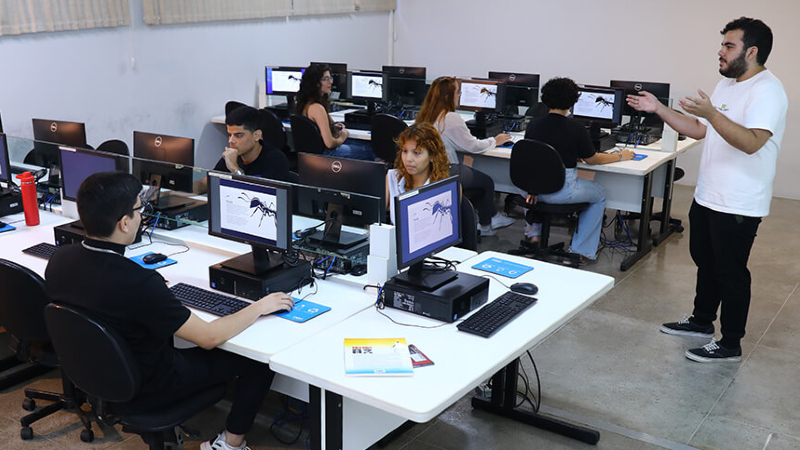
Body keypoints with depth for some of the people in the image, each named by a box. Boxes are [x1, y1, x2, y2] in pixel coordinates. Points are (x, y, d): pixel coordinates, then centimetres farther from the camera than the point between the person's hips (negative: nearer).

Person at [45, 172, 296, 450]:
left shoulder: (58, 259, -13)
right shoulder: (137, 283, -36)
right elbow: (209, 337, -26)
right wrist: (259, 307, -12)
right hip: (143, 391, -7)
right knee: (259, 360, 2)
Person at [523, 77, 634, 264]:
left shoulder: (533, 125, 0)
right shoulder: (576, 129, -11)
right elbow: (592, 159, 3)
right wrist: (619, 156, 19)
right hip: (560, 192, -4)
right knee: (599, 194, 23)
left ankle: (533, 231, 36)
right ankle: (581, 251, 21)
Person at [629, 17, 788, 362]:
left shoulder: (767, 91, -17)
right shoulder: (727, 85, 12)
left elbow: (752, 142, -31)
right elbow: (700, 130, 15)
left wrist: (711, 113, -40)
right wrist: (658, 109, 8)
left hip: (737, 205, -9)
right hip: (707, 197, 9)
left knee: (730, 272, 1)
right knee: (706, 262, 21)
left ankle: (730, 345, 14)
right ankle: (702, 321, 38)